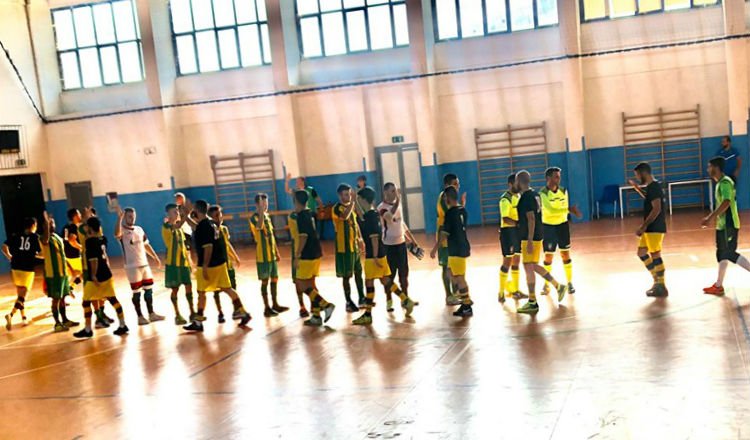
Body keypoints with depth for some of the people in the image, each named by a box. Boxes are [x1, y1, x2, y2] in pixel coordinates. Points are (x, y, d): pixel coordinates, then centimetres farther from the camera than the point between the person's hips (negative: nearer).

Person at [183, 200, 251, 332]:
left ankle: (198, 322, 10)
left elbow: (208, 247, -23)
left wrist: (205, 266, -22)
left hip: (209, 265, -9)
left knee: (201, 292, 2)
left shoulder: (203, 227, -17)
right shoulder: (212, 224, 10)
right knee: (227, 288, 11)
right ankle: (243, 313, 9)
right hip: (220, 262, 9)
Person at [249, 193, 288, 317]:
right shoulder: (254, 217, -12)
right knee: (265, 281, -1)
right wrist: (261, 210, -38)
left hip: (272, 255, 8)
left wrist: (277, 252, 17)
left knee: (274, 279, 12)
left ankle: (275, 304, 23)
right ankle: (267, 308, 6)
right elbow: (259, 226, -37)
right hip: (262, 256, -8)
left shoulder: (267, 217, 13)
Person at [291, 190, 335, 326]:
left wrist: (297, 256, -18)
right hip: (316, 253, 9)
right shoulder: (310, 213, 12)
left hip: (307, 255, -9)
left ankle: (326, 305, -11)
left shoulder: (301, 216, -15)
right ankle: (316, 316, 12)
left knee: (302, 285, -3)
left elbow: (303, 237, -20)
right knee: (310, 284, 12)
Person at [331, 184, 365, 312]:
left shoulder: (351, 207, 12)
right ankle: (349, 302, 5)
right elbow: (344, 216, -36)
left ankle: (362, 298, 25)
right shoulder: (337, 208, -14)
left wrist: (360, 238, 13)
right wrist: (352, 203, -34)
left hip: (355, 245, 8)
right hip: (344, 247, -8)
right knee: (346, 275, -1)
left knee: (358, 272, 14)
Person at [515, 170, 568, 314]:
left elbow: (531, 219, -22)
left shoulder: (526, 197, -17)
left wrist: (529, 241, -23)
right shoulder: (534, 194, 12)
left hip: (530, 238, -10)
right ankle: (558, 286, 23)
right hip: (537, 236, 10)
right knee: (534, 266, 19)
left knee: (529, 267, -3)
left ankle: (532, 303, 2)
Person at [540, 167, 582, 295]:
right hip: (548, 226, -3)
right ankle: (546, 284, 14)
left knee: (565, 254, 4)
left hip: (562, 225, 3)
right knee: (548, 256, 1)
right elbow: (550, 210, -27)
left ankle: (570, 283, 14)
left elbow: (565, 208, 9)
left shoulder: (563, 191, 0)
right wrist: (569, 209, -32)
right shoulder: (542, 193, -16)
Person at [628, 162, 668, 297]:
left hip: (655, 228, -10)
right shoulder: (651, 187, 13)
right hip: (650, 228, 10)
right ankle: (657, 280, 20)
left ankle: (661, 288, 4)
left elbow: (656, 209, -24)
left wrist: (643, 226, -22)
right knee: (642, 252, 14)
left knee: (655, 255, -4)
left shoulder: (654, 187, -17)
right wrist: (636, 187, 27)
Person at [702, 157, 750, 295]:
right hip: (723, 225, 10)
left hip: (728, 225, -10)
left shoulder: (725, 182, -17)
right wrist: (711, 217, 23)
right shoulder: (721, 182, 13)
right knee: (722, 254, 9)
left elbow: (726, 203, -29)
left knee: (730, 254, -6)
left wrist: (710, 218, -31)